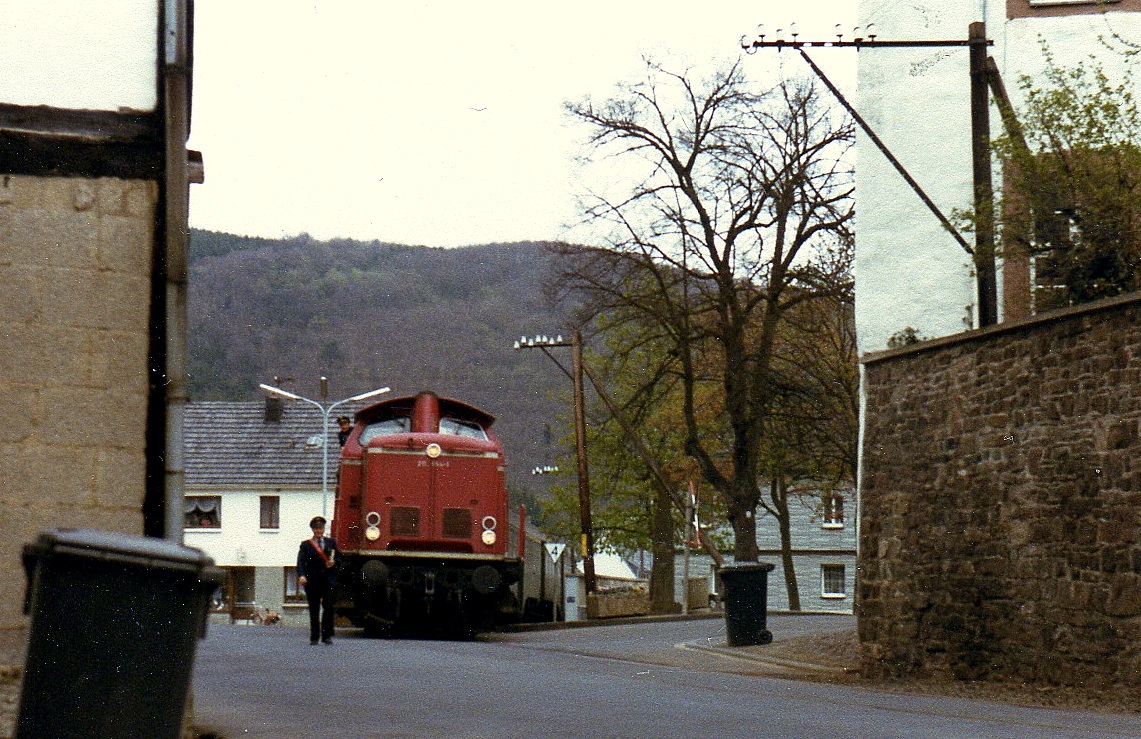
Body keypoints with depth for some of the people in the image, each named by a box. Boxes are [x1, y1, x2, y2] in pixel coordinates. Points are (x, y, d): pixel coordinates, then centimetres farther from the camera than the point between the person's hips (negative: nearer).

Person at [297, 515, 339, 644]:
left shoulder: (331, 542, 14)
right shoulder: (306, 544, 6)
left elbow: (338, 558, 15)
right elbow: (301, 561, -6)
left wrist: (333, 563, -9)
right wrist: (301, 576, -23)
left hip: (328, 580, 1)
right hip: (312, 581, -1)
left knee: (328, 606, -9)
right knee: (314, 610, 2)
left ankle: (327, 635, -2)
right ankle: (314, 637, 8)